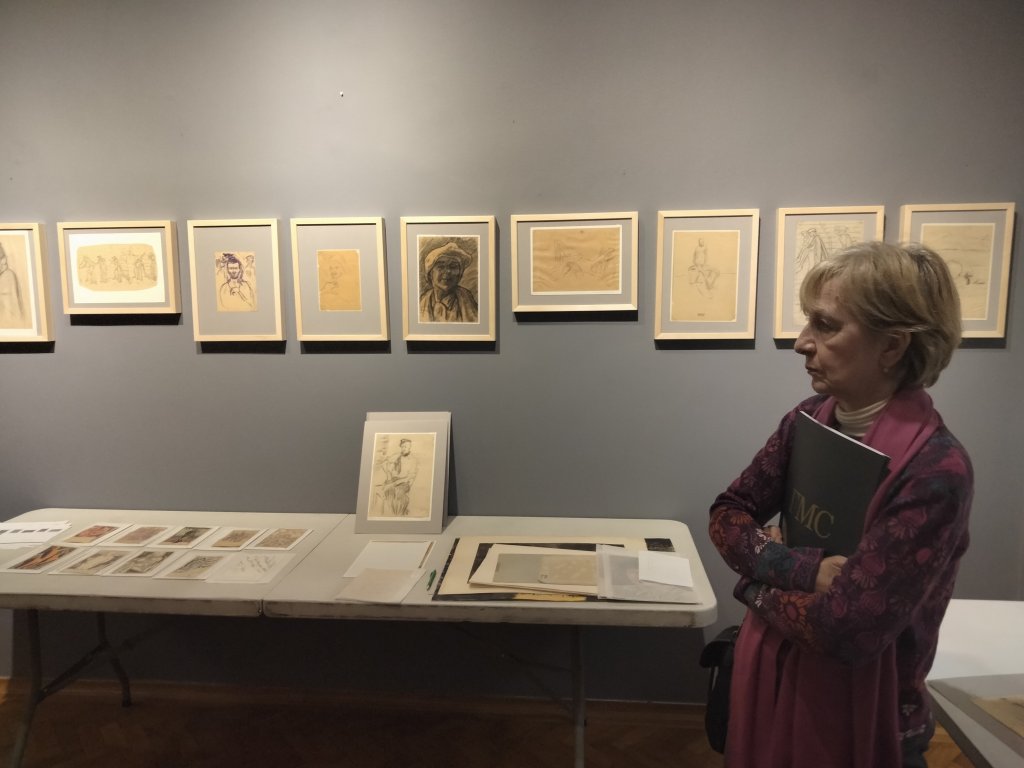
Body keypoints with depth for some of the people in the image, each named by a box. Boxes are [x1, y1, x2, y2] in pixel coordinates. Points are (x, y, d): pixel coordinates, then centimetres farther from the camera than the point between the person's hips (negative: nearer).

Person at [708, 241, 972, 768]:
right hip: (767, 674, 6)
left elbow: (844, 629, -29)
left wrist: (756, 583, -12)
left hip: (857, 712, -5)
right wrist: (804, 572, -20)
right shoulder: (811, 418, -6)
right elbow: (728, 513, -4)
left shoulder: (934, 469, -26)